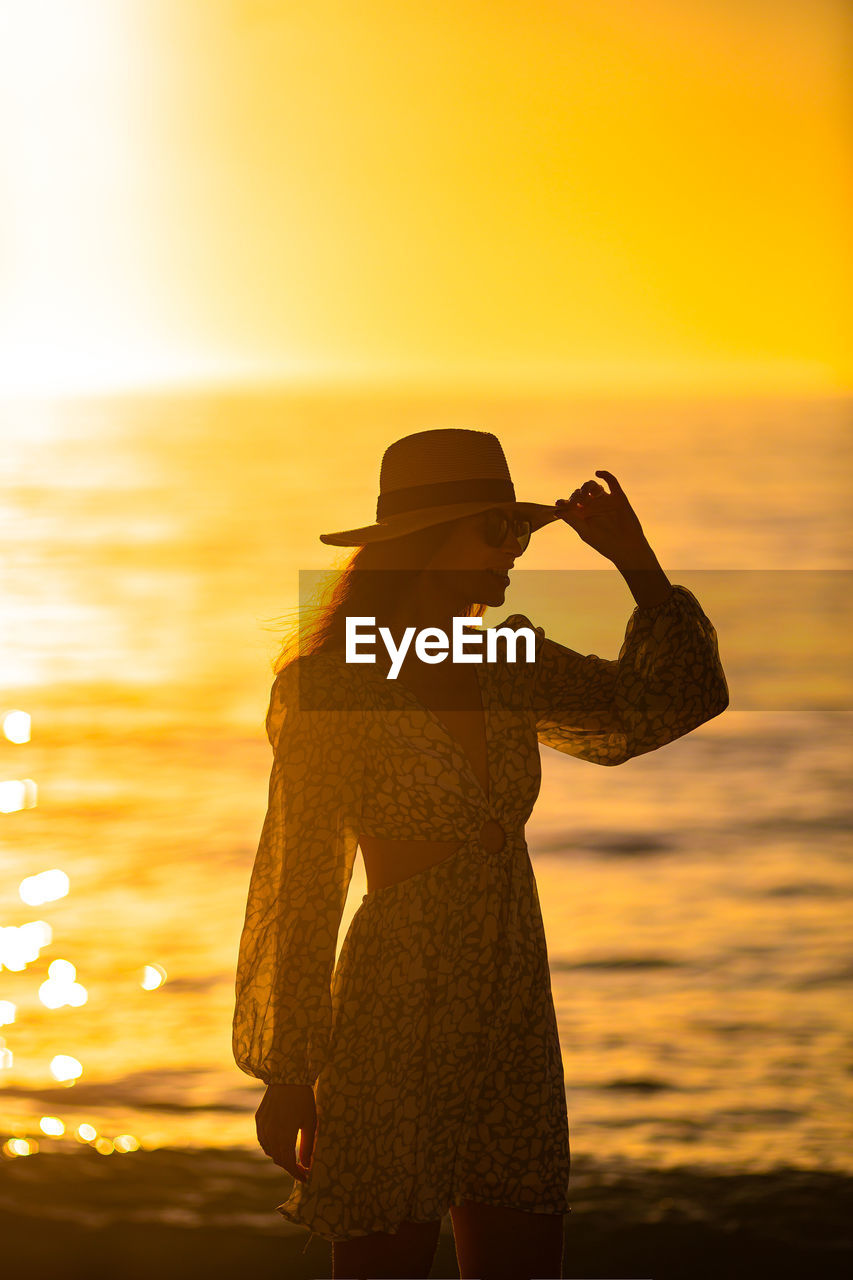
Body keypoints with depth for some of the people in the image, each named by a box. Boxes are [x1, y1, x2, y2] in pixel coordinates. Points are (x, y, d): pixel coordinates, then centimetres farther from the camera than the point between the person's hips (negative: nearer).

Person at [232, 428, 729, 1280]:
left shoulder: (508, 669, 9)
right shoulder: (336, 685, -9)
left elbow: (659, 705, 9)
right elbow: (299, 889, -7)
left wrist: (636, 562, 0)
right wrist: (286, 1074, -7)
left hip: (515, 1027, 7)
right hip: (395, 1025, -6)